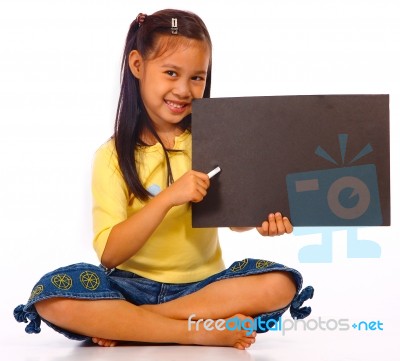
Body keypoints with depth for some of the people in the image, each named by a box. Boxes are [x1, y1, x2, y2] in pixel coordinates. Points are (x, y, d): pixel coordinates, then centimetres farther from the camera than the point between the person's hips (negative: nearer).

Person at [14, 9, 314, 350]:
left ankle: (123, 322, -20)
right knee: (51, 296, -28)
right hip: (133, 285, -2)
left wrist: (261, 219, -23)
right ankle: (202, 331, -25)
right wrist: (169, 197, -24)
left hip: (202, 284, 3)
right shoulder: (113, 156, -4)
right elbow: (109, 254, -12)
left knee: (280, 283, -26)